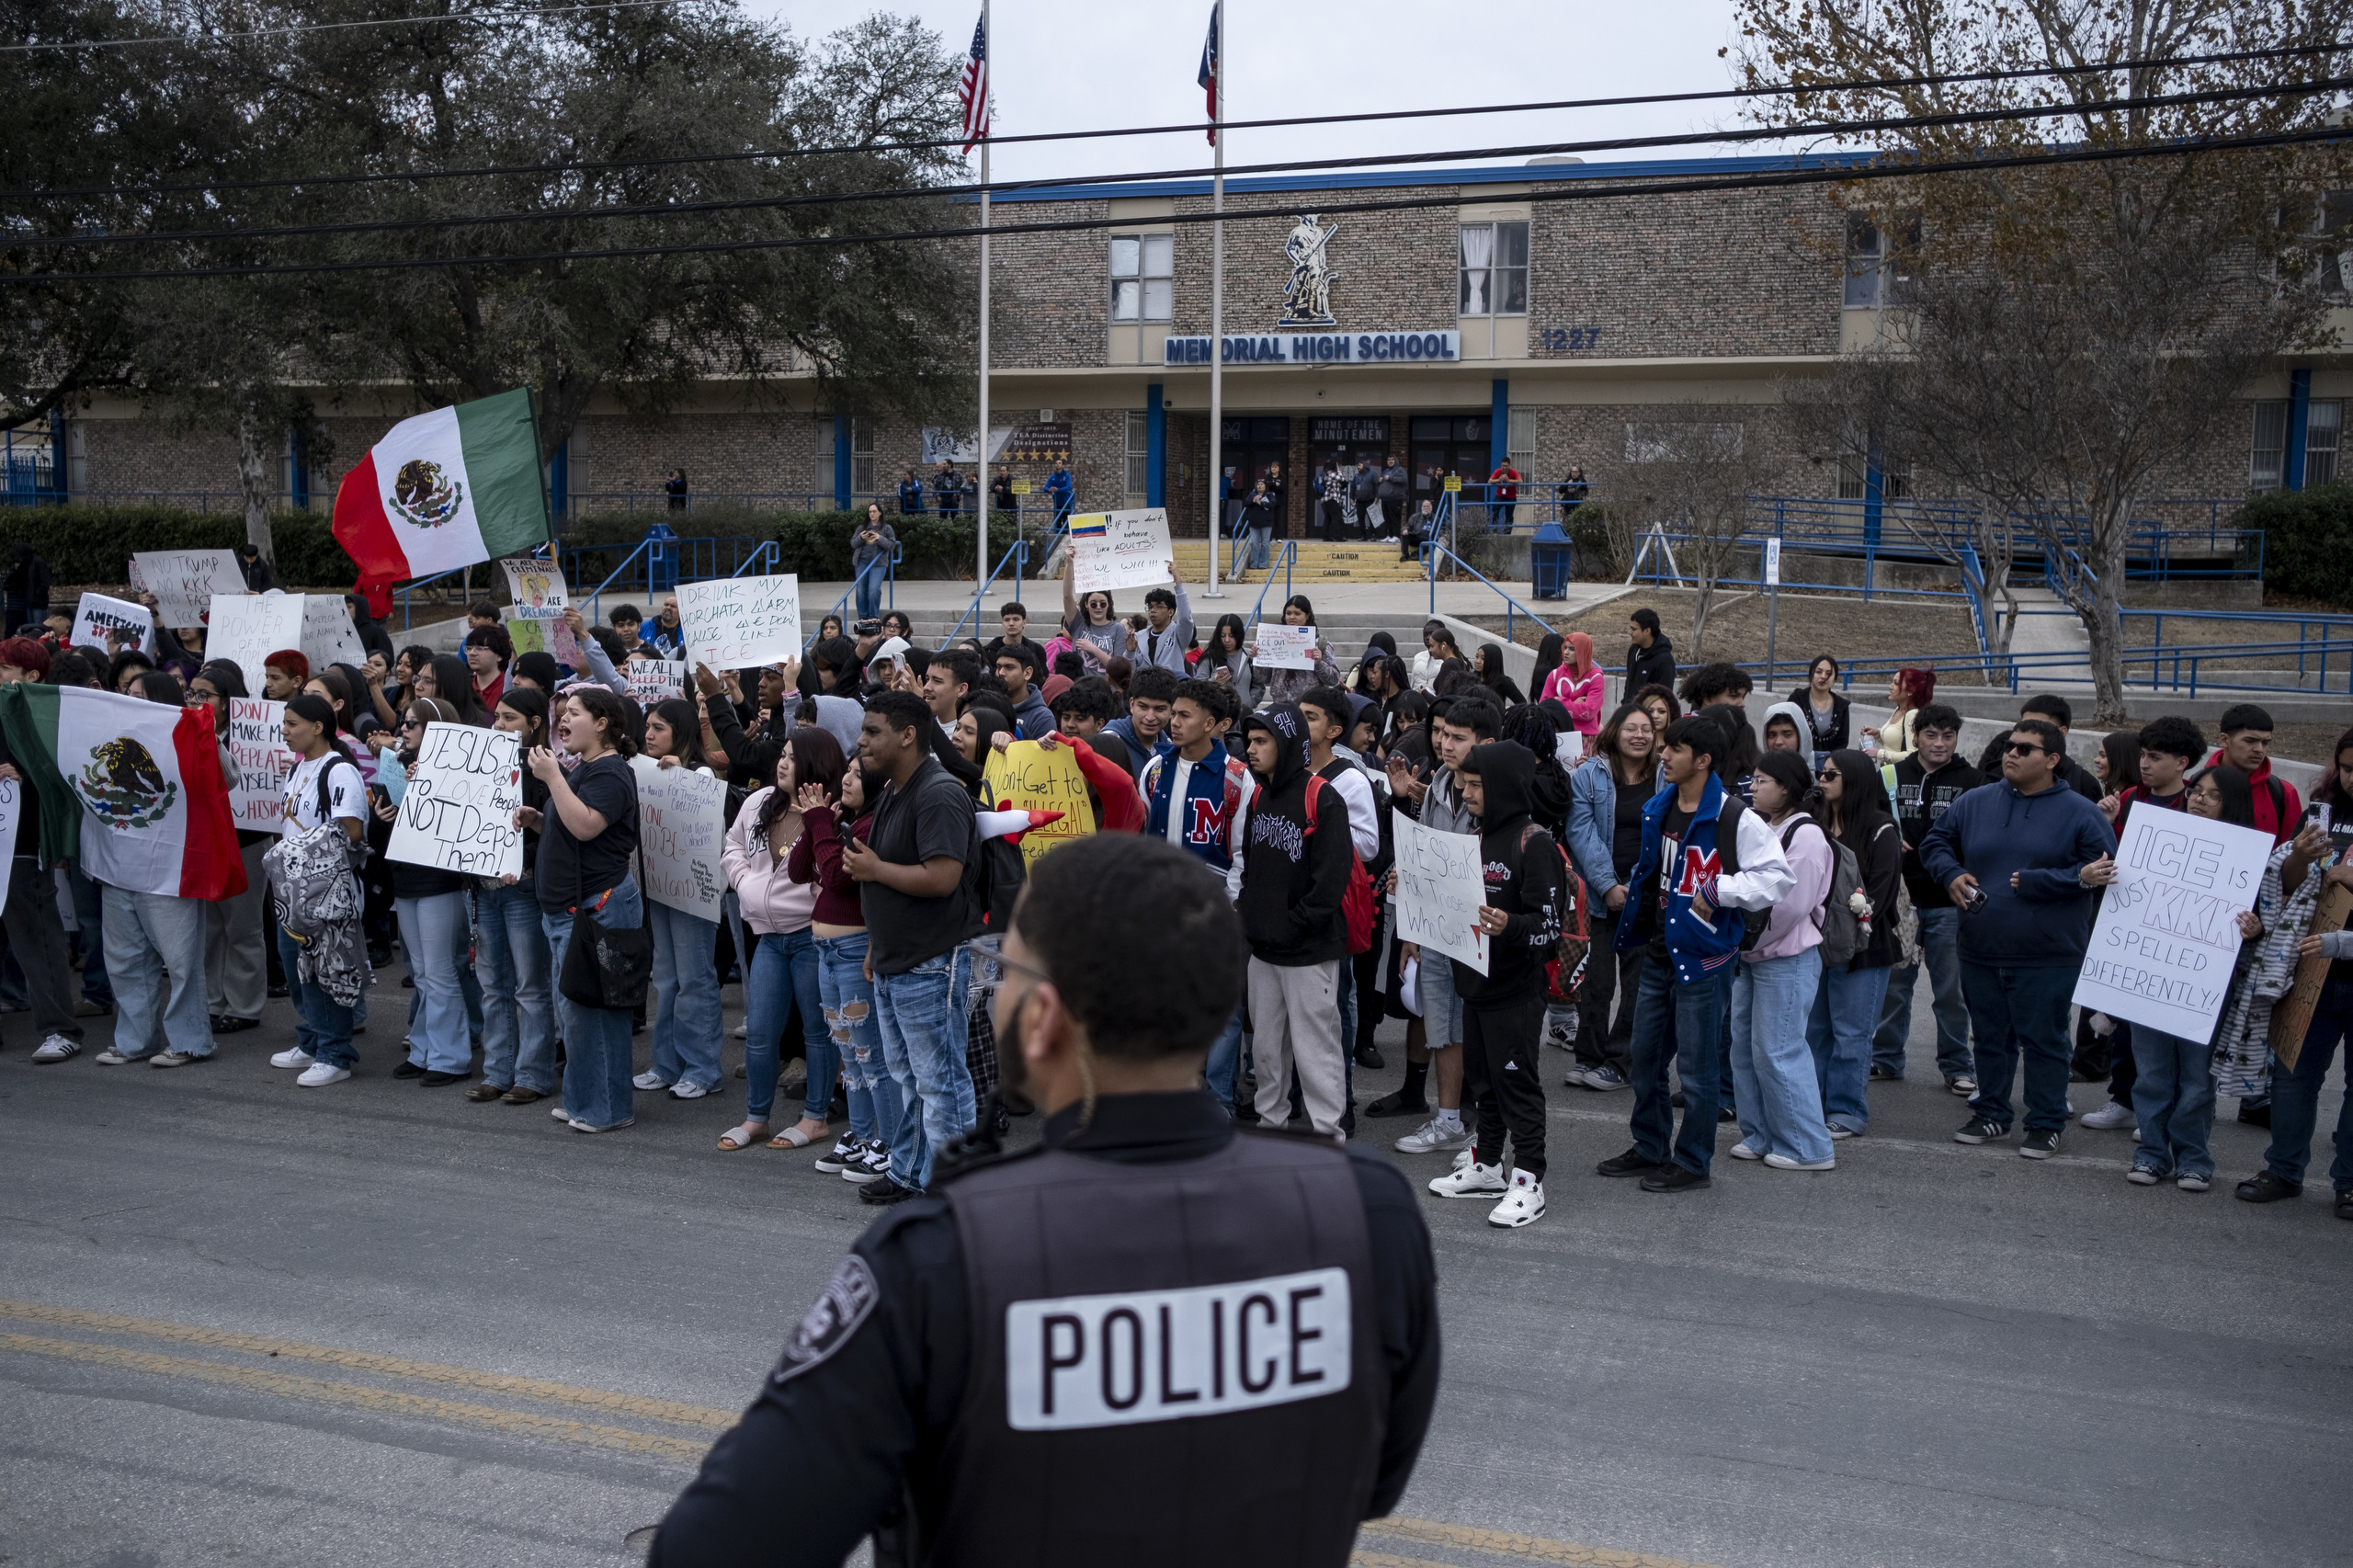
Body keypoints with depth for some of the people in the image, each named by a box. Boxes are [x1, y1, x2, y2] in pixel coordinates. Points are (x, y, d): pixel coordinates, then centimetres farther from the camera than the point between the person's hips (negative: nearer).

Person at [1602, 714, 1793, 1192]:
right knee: (1646, 1057, 16)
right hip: (1659, 951, 8)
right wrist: (1636, 905, 18)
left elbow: (1779, 877, -17)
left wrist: (1718, 891, -20)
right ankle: (1650, 1148, 31)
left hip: (1704, 957, -8)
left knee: (1697, 1065, 2)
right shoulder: (1658, 809, 8)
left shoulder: (1735, 818, -16)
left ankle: (1692, 1161, 16)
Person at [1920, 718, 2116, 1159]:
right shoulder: (1975, 803, 7)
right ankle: (1990, 1114, 29)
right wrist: (1952, 874, -4)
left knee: (2043, 1040, 4)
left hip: (2047, 957, -4)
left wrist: (2032, 881, -15)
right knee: (1990, 1037, 15)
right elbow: (1935, 842, 18)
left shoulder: (2080, 813, -4)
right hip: (1980, 952, 4)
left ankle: (2046, 1125, 17)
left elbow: (2104, 869, -10)